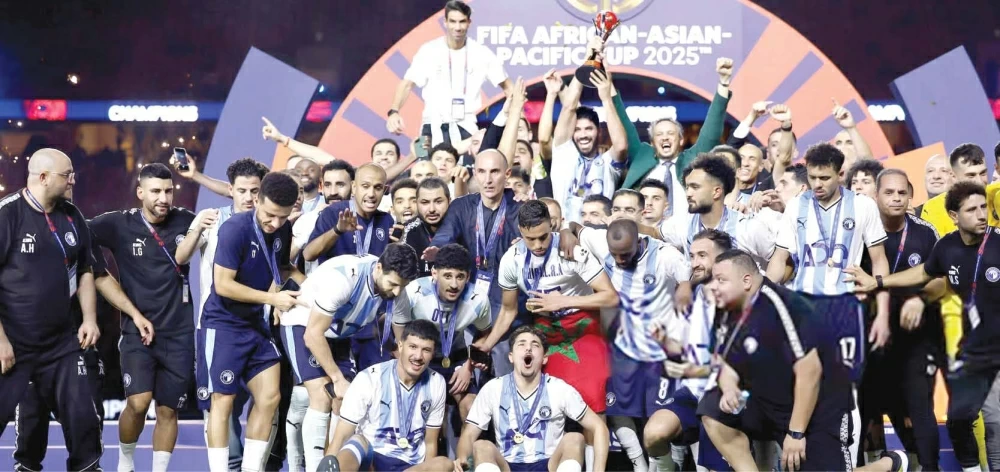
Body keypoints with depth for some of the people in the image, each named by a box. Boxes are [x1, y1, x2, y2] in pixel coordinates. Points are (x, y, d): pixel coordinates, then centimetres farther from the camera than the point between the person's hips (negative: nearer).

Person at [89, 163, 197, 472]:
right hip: (137, 330, -2)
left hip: (178, 333, 2)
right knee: (138, 402, -14)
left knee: (168, 410, 5)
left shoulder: (185, 221, -1)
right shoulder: (119, 224, -6)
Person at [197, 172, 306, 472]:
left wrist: (304, 281, -2)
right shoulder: (235, 229, -21)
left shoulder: (284, 230, -1)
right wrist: (271, 298, -23)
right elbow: (223, 284, -22)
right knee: (223, 400, -4)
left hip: (256, 324, 7)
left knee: (269, 396, 5)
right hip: (223, 324, -7)